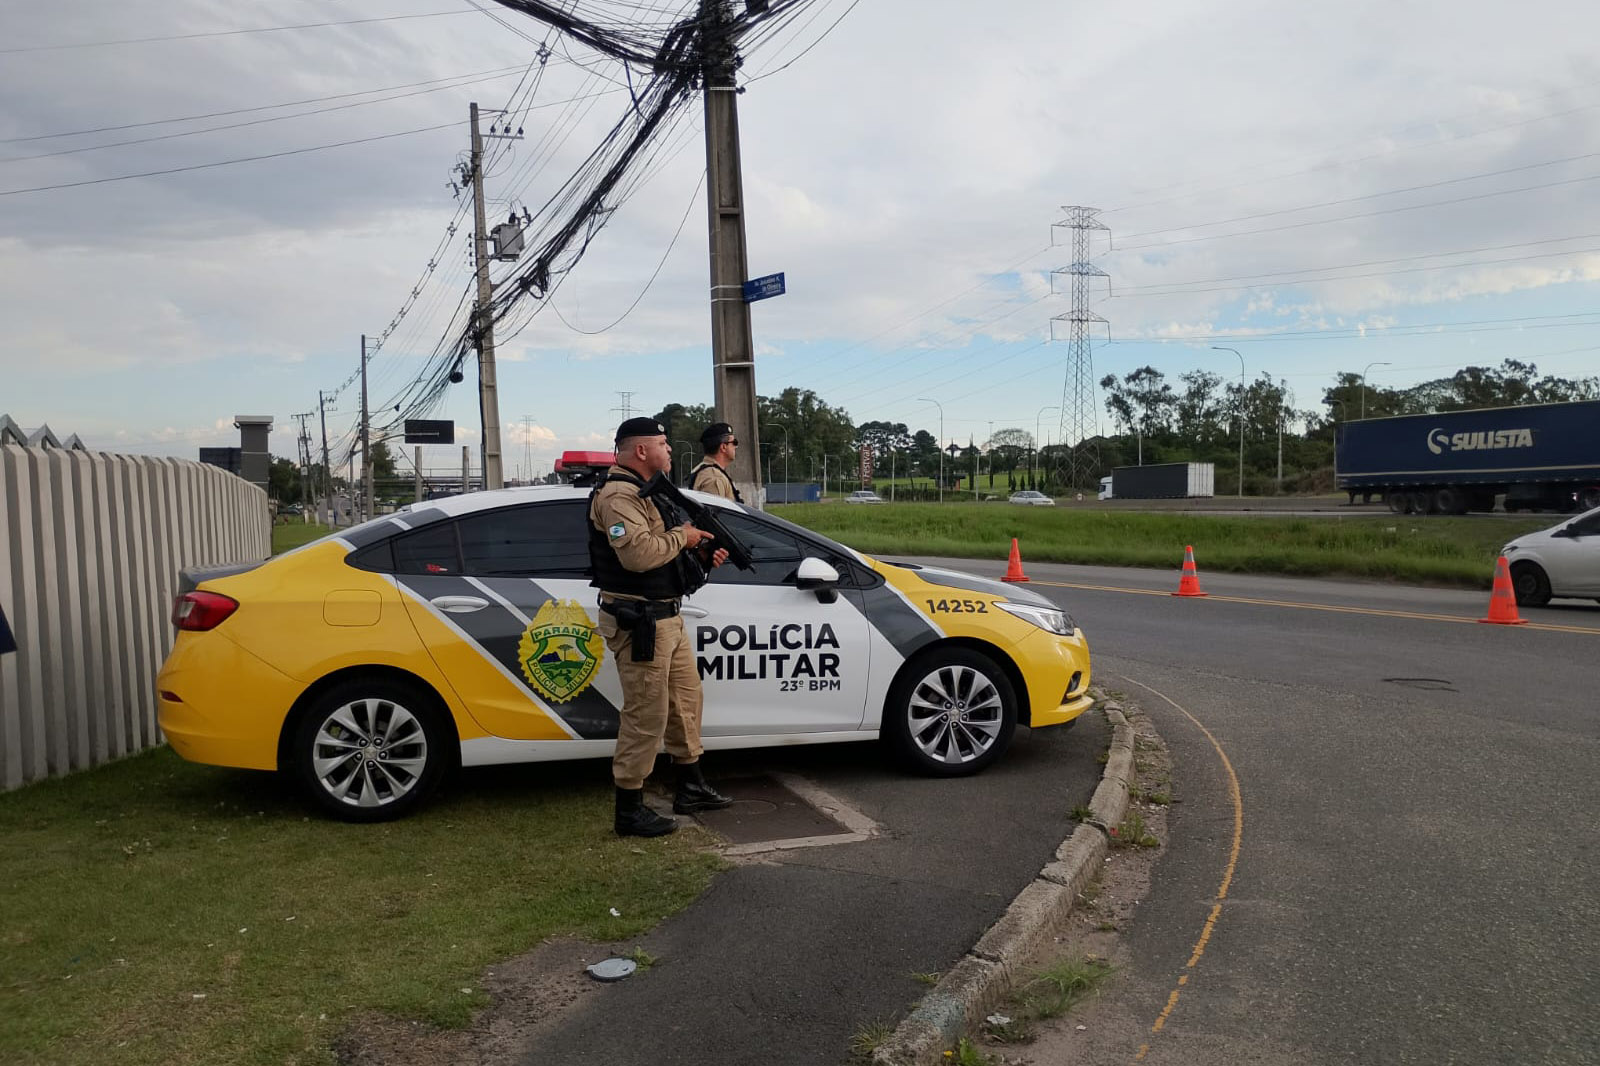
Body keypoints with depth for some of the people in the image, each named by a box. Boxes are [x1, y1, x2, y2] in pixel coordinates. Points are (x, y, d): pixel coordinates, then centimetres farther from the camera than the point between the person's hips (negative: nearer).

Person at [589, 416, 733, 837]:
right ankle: (629, 810, 6)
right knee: (646, 715, -5)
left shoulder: (644, 493, 18)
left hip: (666, 617, 11)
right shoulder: (618, 495, -17)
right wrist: (682, 536, -16)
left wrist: (701, 554, 5)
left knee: (686, 700, 18)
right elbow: (638, 554, -31)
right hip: (638, 622, -11)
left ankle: (691, 788, 31)